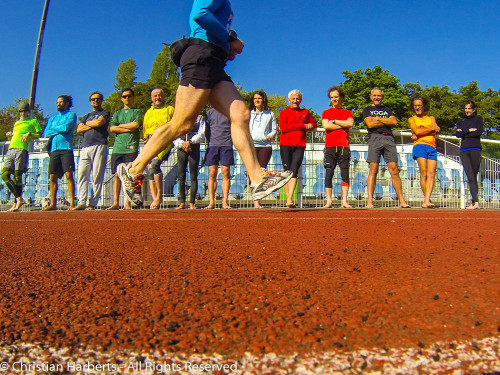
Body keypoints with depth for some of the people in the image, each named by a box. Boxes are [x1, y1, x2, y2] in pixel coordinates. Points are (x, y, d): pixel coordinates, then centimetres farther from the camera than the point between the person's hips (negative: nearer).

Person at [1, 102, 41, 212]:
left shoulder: (33, 121, 15)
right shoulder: (16, 123, 31)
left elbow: (40, 134, 5)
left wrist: (29, 134, -11)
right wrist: (10, 135, 11)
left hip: (22, 149, -6)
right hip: (11, 149, 6)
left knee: (17, 176, -9)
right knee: (4, 175, -5)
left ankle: (17, 203, -2)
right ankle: (19, 199, 1)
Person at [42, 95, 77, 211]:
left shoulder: (71, 115, 9)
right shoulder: (52, 118, 25)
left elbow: (66, 127, -9)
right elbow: (45, 133, 14)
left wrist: (54, 129, 6)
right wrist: (59, 130, 1)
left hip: (66, 148, -5)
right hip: (54, 149, 6)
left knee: (69, 175, -12)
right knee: (53, 177, 3)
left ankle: (72, 204, -13)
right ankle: (53, 204, 8)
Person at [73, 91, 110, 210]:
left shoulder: (105, 113, 15)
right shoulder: (86, 116, 29)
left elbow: (99, 122, -6)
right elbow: (79, 129, 14)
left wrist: (87, 123, 11)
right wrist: (92, 125, 3)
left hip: (99, 146, -5)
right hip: (85, 148, 5)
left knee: (97, 177, -9)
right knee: (82, 175, -7)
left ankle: (92, 204, -8)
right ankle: (82, 203, -9)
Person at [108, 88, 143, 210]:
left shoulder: (137, 112, 12)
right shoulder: (117, 113, 22)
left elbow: (135, 125, -7)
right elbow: (112, 128, 6)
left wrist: (121, 125, 4)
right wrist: (128, 128, -4)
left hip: (131, 148, -3)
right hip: (118, 147, 3)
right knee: (118, 175, 0)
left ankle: (127, 204, -7)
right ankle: (116, 203, 3)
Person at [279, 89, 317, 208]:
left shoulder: (306, 112, 20)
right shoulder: (284, 113, 11)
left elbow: (313, 123, 22)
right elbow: (283, 127, -4)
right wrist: (303, 126, -4)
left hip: (299, 146, 1)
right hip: (286, 145, -1)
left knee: (294, 171, -12)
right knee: (287, 171, -4)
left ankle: (290, 200, -18)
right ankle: (288, 198, 2)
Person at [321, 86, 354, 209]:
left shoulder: (347, 113, 17)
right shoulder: (326, 112, 15)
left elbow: (350, 123, -4)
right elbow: (326, 126, -3)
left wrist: (334, 121, -2)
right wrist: (342, 125, -2)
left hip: (344, 146, 1)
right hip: (330, 147, 0)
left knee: (345, 173, -4)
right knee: (328, 173, -6)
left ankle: (344, 201, -3)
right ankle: (328, 201, -4)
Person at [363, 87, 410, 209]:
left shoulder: (387, 109, 27)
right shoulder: (367, 110, 19)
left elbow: (394, 122, 9)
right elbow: (370, 124, 0)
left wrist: (378, 119, 2)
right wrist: (386, 122, 4)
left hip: (389, 138, 2)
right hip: (375, 138, -2)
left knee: (394, 170, -5)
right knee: (373, 170, -11)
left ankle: (402, 201, -5)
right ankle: (370, 201, -13)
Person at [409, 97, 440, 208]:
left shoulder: (431, 118, 24)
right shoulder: (412, 119, 18)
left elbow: (436, 131, 5)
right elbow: (417, 131, -1)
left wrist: (422, 133, -5)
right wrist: (432, 129, 5)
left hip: (432, 147, 2)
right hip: (420, 146, -2)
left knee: (431, 174, -13)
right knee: (424, 173, -15)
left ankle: (426, 201, -22)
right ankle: (427, 200, -14)